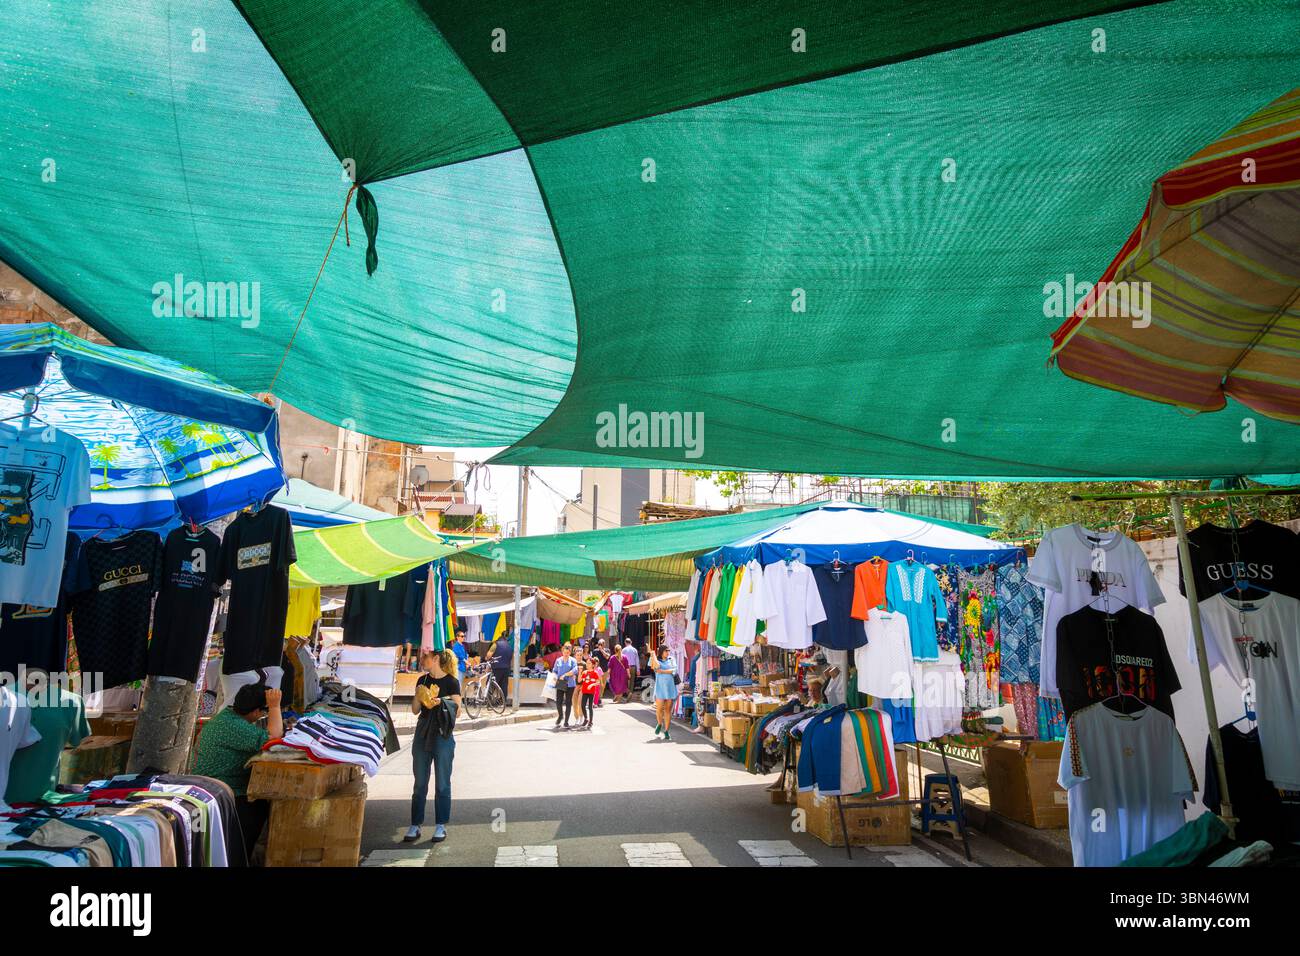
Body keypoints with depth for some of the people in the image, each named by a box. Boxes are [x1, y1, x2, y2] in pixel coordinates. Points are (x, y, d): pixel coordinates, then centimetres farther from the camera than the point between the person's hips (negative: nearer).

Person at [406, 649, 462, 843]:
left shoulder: (451, 681, -8)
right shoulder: (423, 680, 8)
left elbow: (457, 710, -9)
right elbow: (415, 710, 10)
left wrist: (441, 702, -24)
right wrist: (418, 696, -8)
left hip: (442, 735, -5)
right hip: (423, 734, 5)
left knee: (442, 783, 4)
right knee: (419, 783, 10)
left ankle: (441, 825, 15)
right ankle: (415, 825, 19)